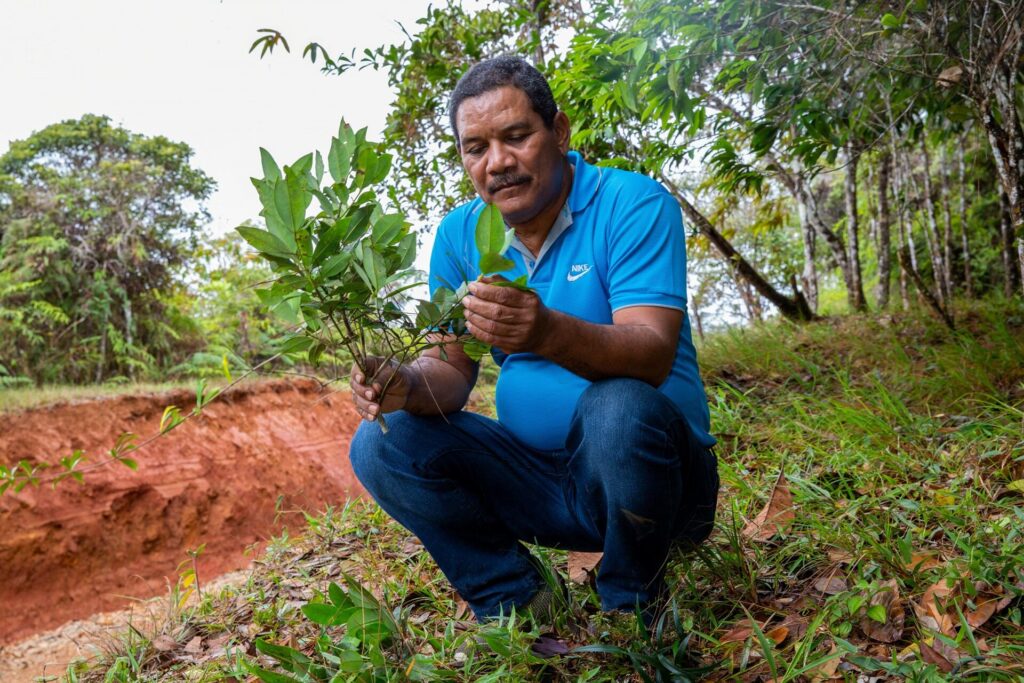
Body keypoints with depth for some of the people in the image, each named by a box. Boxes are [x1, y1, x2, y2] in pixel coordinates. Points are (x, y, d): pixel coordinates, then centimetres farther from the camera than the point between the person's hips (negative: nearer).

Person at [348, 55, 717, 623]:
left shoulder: (632, 203, -12)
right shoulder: (459, 234, 3)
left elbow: (653, 356, -25)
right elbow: (452, 369, 1)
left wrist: (550, 333, -44)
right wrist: (408, 386, -22)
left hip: (656, 472, -3)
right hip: (539, 481, 4)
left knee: (620, 407, -37)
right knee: (382, 444, -12)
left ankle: (631, 607, -7)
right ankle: (516, 601, 3)